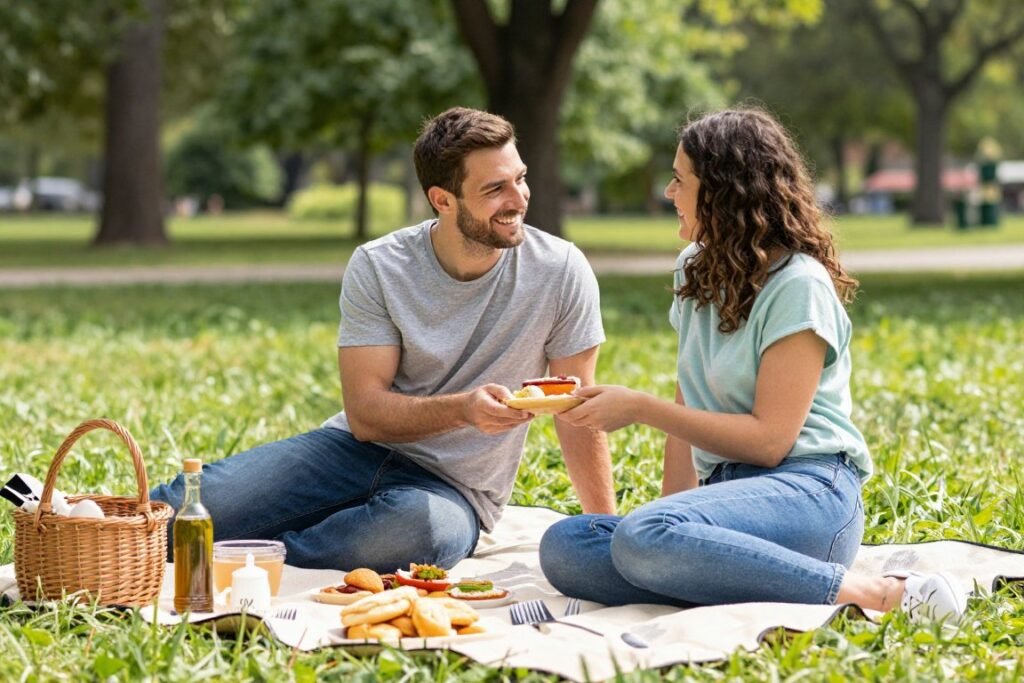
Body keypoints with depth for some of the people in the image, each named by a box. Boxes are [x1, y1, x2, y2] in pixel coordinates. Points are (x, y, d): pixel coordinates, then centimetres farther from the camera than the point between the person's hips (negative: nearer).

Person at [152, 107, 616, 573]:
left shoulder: (559, 271, -9)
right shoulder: (378, 267, -8)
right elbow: (364, 413, -12)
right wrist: (464, 408, -29)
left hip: (451, 490, 0)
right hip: (361, 452, 1)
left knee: (418, 529, -40)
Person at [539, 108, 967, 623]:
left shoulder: (798, 286, -7)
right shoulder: (696, 272, 19)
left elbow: (769, 439, -13)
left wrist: (640, 408, -11)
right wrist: (673, 508, 4)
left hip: (805, 492, -8)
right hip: (728, 488, 8)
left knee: (643, 538, -37)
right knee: (562, 549, -18)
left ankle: (869, 594, -28)